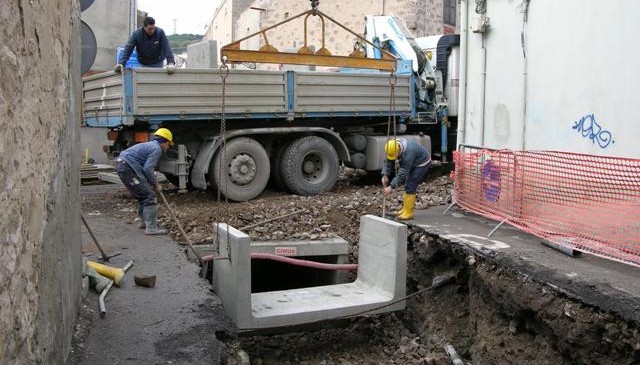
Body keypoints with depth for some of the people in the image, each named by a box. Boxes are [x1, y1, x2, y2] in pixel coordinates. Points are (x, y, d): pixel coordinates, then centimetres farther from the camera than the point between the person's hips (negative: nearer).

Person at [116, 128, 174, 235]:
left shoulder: (150, 145, 24)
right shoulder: (156, 148, -7)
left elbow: (147, 168, 28)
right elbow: (148, 169, -15)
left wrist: (154, 183, 23)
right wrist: (155, 184, -3)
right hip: (128, 168, -11)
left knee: (143, 195, 23)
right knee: (149, 196, -10)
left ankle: (145, 221, 35)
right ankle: (151, 228, -13)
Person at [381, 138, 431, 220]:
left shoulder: (408, 152, -38)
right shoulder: (393, 147, -15)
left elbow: (402, 173, -37)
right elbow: (388, 162, -9)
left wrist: (391, 187, -37)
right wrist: (385, 175, -25)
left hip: (422, 163, -9)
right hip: (413, 164, 9)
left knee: (410, 186, -13)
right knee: (407, 185, 10)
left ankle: (408, 213, -8)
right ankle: (405, 208, 19)